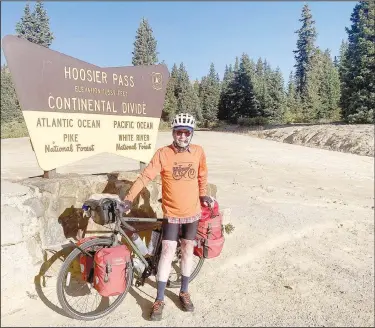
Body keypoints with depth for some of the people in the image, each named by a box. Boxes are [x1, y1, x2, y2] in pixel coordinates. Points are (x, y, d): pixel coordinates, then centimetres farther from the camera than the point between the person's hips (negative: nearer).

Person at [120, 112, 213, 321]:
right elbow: (146, 176, -20)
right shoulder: (163, 154, -14)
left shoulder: (198, 152, -5)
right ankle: (159, 300, 13)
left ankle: (184, 292, 32)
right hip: (171, 213, -3)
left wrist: (203, 195, 17)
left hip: (192, 212, 3)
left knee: (188, 251, 14)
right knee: (168, 253, -2)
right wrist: (129, 198, -28)